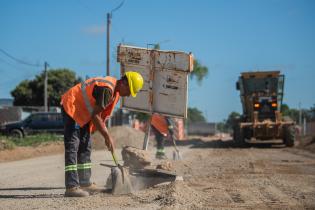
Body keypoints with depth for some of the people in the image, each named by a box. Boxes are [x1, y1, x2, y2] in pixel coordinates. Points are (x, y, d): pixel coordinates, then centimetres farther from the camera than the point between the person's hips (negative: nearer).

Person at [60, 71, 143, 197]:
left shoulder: (115, 89, 5)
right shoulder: (107, 89, -26)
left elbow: (101, 114, 12)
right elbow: (95, 115, -25)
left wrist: (106, 136, 5)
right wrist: (107, 136, -18)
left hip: (83, 112, 11)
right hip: (72, 106, -11)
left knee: (85, 147, 12)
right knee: (72, 148, -15)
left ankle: (85, 183, 17)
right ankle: (71, 187, -20)